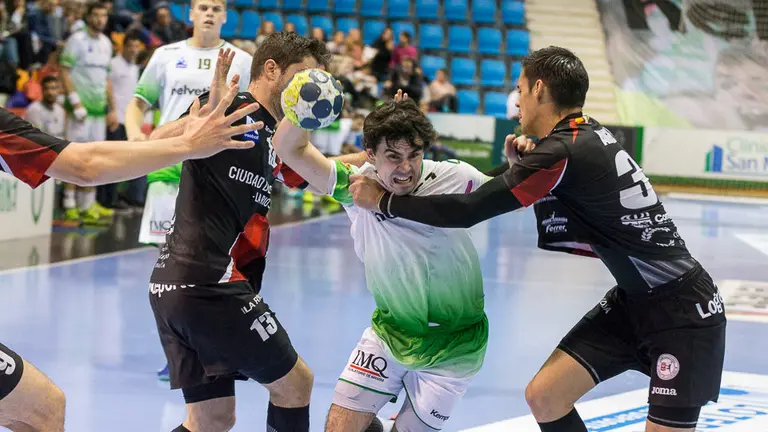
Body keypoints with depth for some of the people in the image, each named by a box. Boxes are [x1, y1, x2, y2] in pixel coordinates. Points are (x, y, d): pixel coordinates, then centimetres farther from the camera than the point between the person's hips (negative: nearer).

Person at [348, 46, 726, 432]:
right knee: (543, 396, 3)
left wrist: (383, 201, -9)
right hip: (633, 301, 9)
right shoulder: (586, 132, 4)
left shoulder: (564, 151, -22)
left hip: (682, 312, -9)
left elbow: (466, 212, -20)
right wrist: (522, 166, 1)